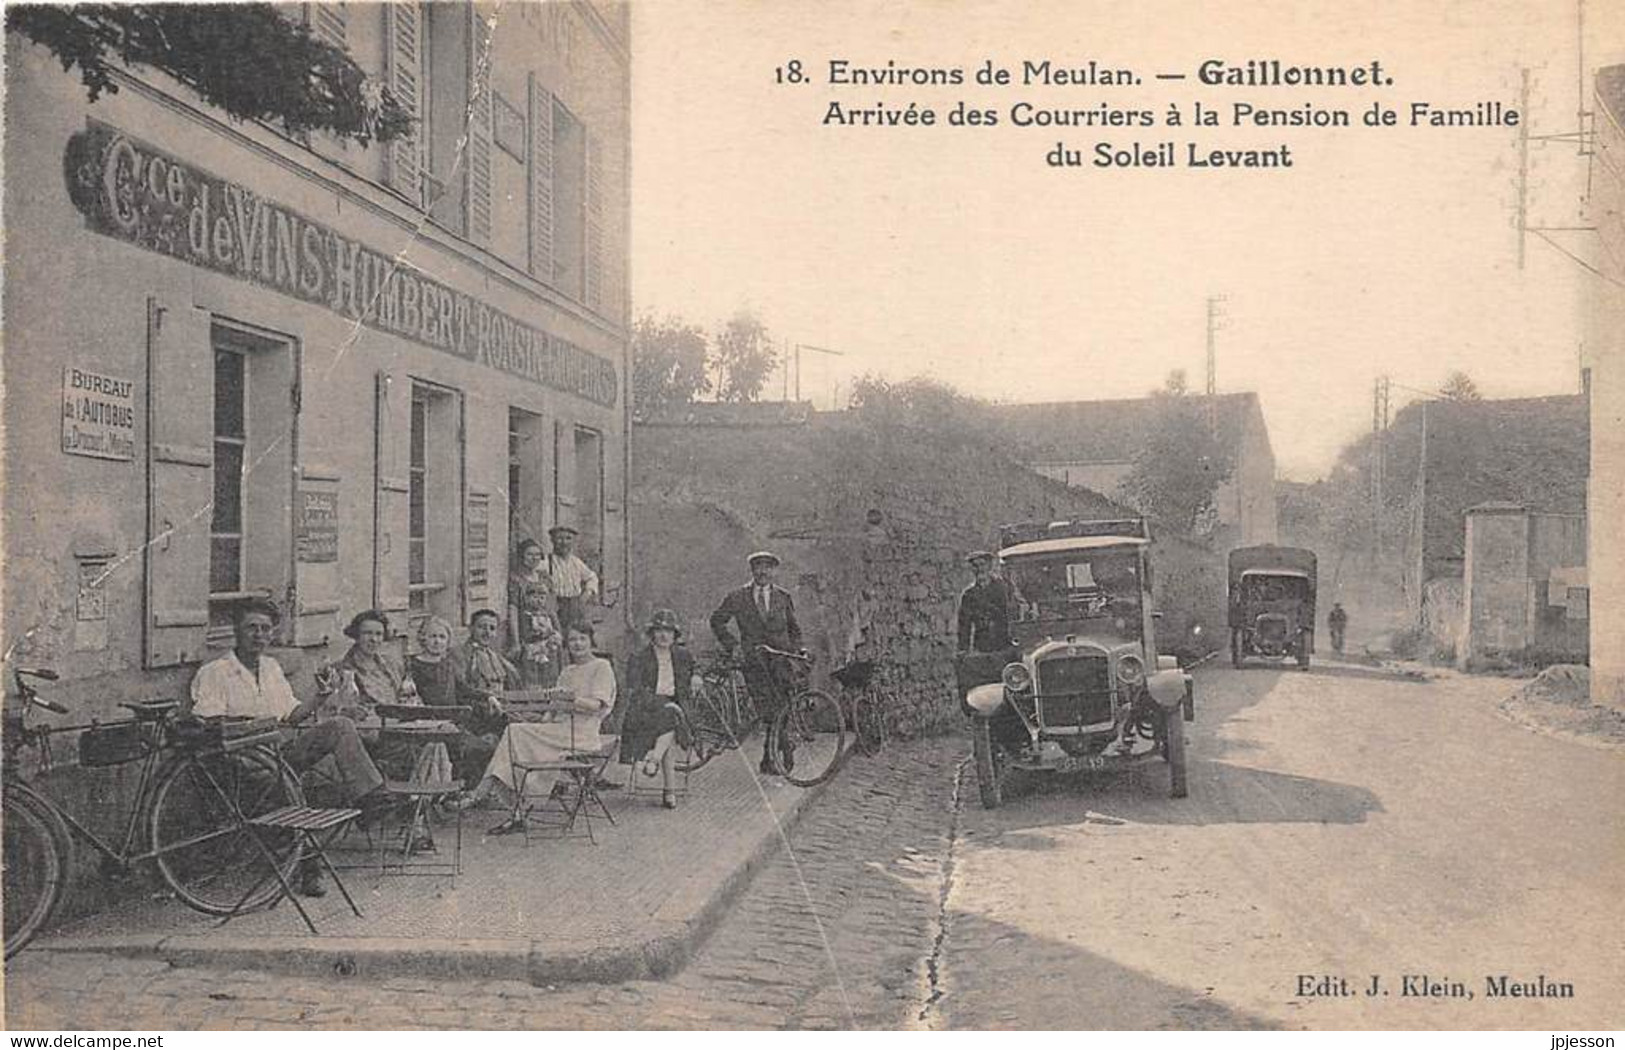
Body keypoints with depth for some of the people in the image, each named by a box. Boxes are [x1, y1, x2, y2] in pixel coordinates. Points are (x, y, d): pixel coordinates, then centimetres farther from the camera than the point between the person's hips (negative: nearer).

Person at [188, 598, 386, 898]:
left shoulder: (272, 667, 20)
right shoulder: (213, 674, -1)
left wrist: (321, 697, 2)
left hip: (281, 750, 6)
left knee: (340, 725, -15)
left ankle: (368, 797, -23)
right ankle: (307, 868, -27)